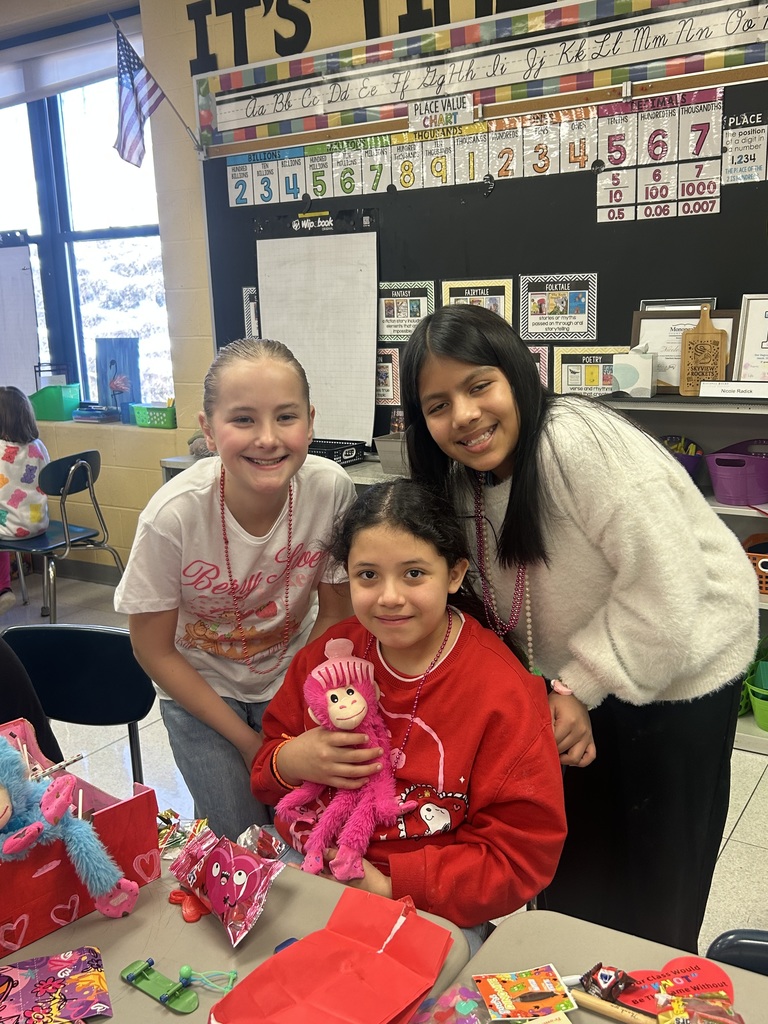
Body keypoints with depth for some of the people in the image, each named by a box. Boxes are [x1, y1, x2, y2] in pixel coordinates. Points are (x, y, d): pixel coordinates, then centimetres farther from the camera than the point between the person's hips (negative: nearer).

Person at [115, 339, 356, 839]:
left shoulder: (332, 489, -25)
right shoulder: (173, 516, -29)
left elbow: (336, 611, -8)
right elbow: (155, 651, -13)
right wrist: (246, 740, -11)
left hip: (291, 678, 2)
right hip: (200, 685, -1)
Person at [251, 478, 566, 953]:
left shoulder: (504, 695, -15)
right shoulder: (329, 653, 0)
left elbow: (522, 856, -13)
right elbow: (266, 763, 12)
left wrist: (392, 885, -19)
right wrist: (289, 762, -14)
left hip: (433, 913, -4)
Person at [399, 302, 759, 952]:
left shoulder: (580, 442, -29)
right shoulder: (466, 481, -3)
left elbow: (666, 585, -29)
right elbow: (511, 610, 2)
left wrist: (581, 686, -20)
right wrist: (562, 692, -13)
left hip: (677, 665, -7)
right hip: (583, 677, 7)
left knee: (652, 886, 10)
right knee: (575, 870, 22)